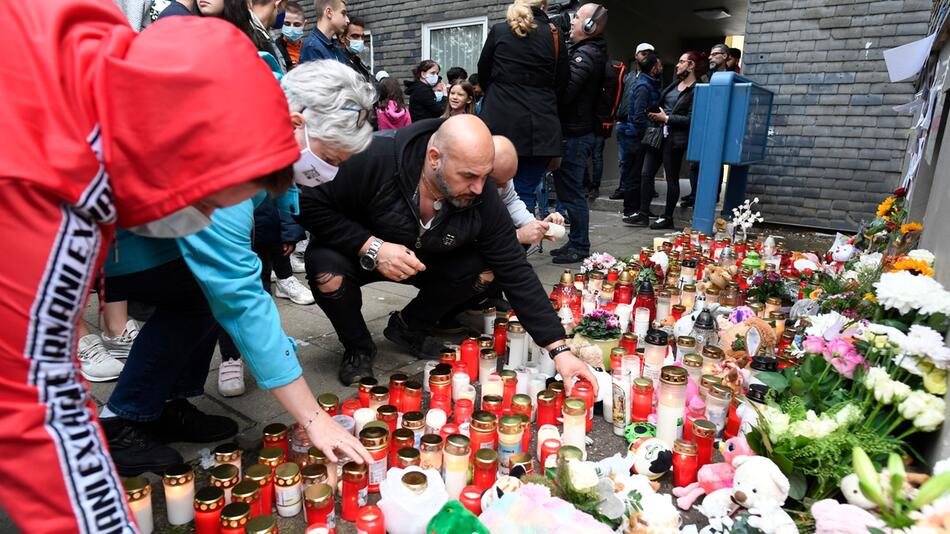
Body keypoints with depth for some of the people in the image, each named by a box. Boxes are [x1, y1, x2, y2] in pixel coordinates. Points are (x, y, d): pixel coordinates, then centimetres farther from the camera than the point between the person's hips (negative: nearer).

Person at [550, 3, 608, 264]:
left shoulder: (585, 54, -15)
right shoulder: (594, 52, 17)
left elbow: (564, 92, -25)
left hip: (573, 135, -10)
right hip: (581, 132, 10)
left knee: (571, 193, -3)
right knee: (572, 191, 15)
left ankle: (579, 247, 6)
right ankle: (577, 243, 23)